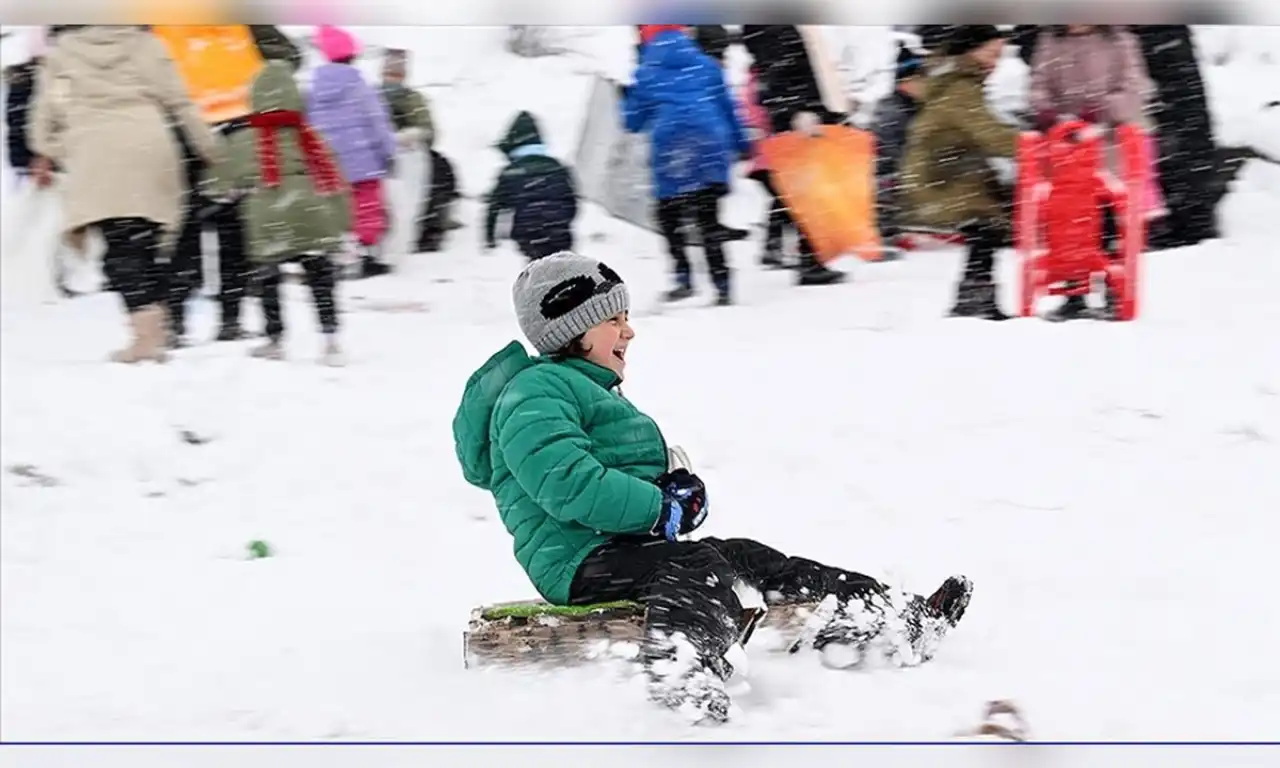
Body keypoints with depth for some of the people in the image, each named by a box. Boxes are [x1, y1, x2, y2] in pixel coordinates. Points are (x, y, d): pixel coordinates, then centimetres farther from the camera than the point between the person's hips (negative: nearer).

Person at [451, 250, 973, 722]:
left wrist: (676, 484, 6)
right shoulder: (535, 392, -11)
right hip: (581, 560, -11)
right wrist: (661, 508, -20)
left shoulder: (587, 387, 27)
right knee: (698, 567, -34)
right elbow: (567, 482, -25)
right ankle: (683, 674, -67)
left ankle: (902, 622, 6)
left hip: (620, 544, 11)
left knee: (752, 561, 7)